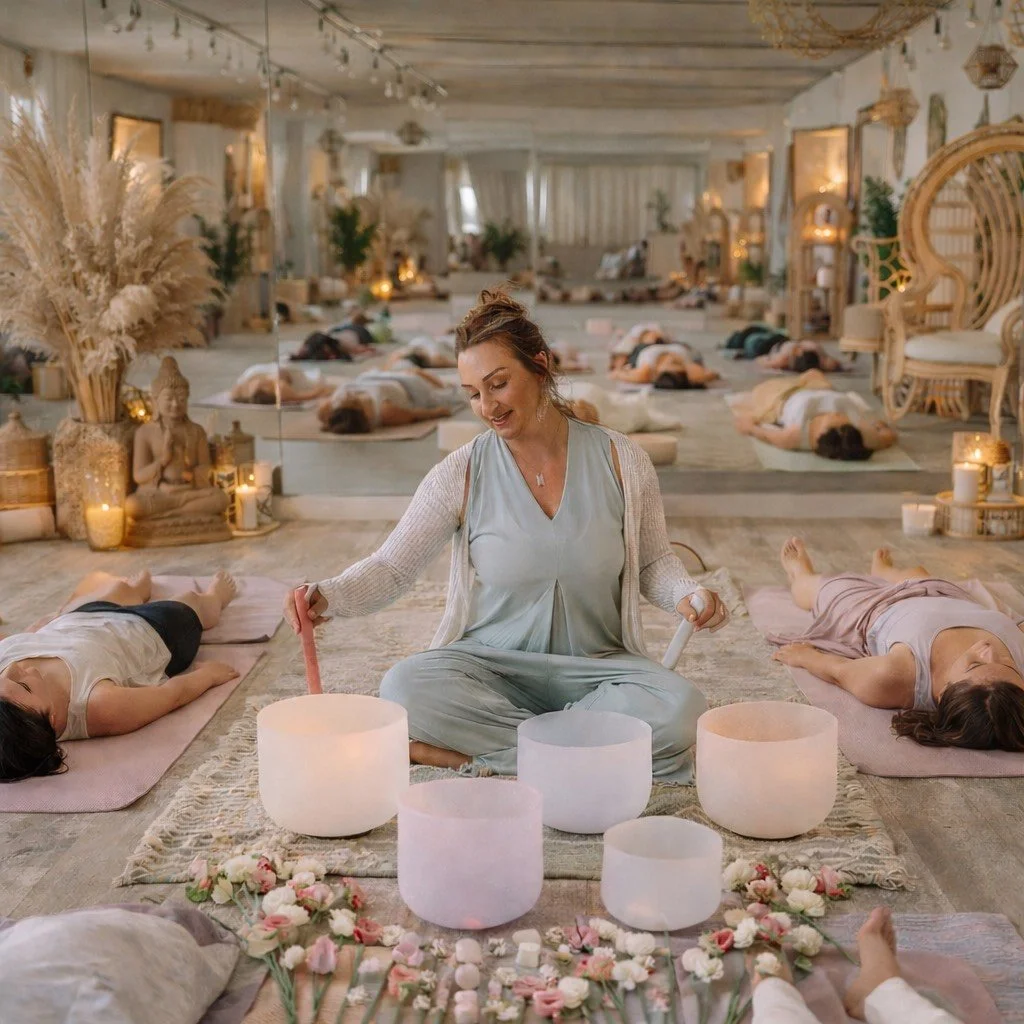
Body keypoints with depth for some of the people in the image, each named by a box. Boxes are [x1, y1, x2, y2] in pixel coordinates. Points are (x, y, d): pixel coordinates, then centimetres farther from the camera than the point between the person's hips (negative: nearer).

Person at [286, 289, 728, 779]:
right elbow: (390, 568, -5)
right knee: (405, 686, -31)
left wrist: (688, 594, -13)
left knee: (680, 707, -30)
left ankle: (470, 747, -20)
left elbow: (653, 562, 9)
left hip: (596, 665, 1)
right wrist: (327, 596, -26)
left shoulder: (620, 461, -1)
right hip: (492, 662, -1)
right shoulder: (461, 473, -3)